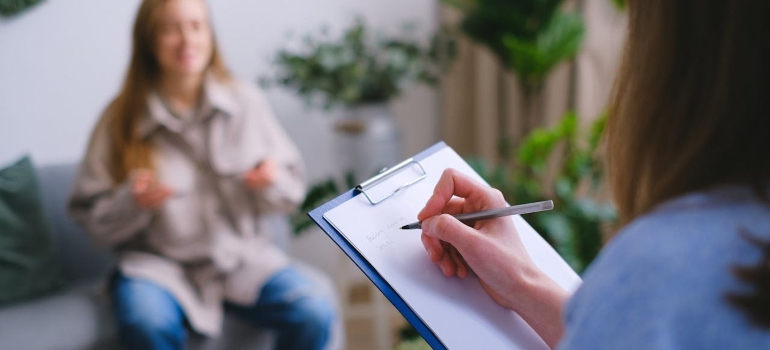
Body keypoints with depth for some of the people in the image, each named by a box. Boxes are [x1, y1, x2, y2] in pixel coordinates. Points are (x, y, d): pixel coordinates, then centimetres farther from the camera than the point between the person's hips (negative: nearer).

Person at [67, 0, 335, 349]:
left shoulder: (245, 101, 2)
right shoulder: (121, 119, -3)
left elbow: (293, 188, 8)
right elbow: (91, 216, 0)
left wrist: (271, 182, -14)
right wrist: (132, 202, -20)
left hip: (243, 254, 2)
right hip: (158, 261, -1)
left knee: (314, 315, -24)